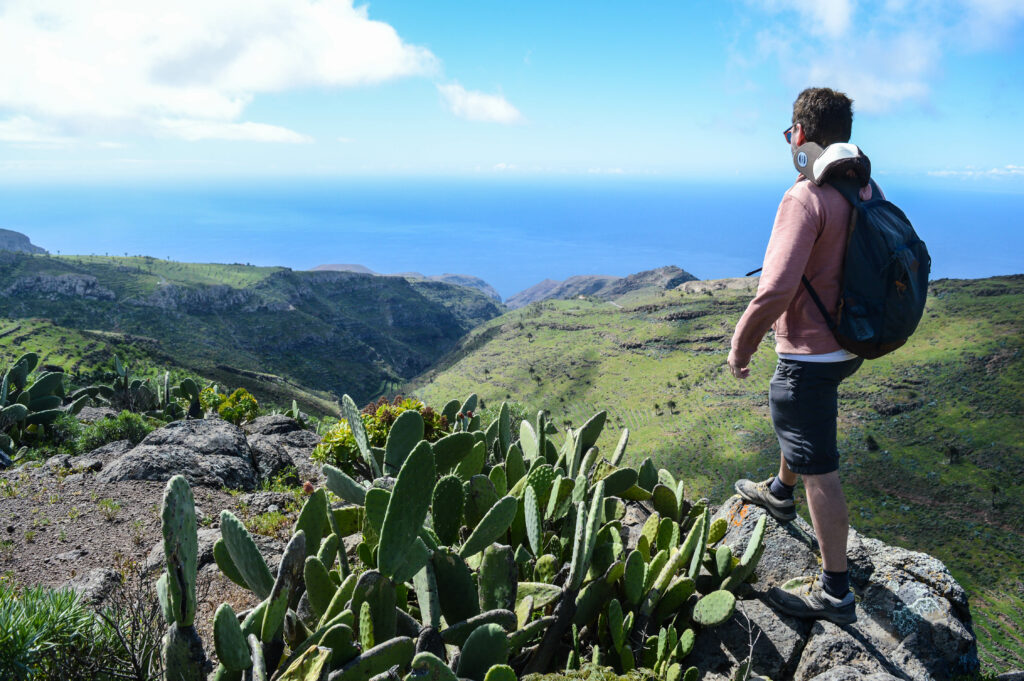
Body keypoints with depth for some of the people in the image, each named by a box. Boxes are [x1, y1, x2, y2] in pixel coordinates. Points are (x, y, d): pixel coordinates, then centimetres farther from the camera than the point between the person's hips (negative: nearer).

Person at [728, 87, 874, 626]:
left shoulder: (806, 197, -23)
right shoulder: (866, 191, 4)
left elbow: (776, 289, -30)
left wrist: (740, 347, -16)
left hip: (810, 353, -10)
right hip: (850, 343, 10)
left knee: (819, 472, -1)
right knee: (795, 414, 34)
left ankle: (834, 593, 10)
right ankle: (779, 493, 57)